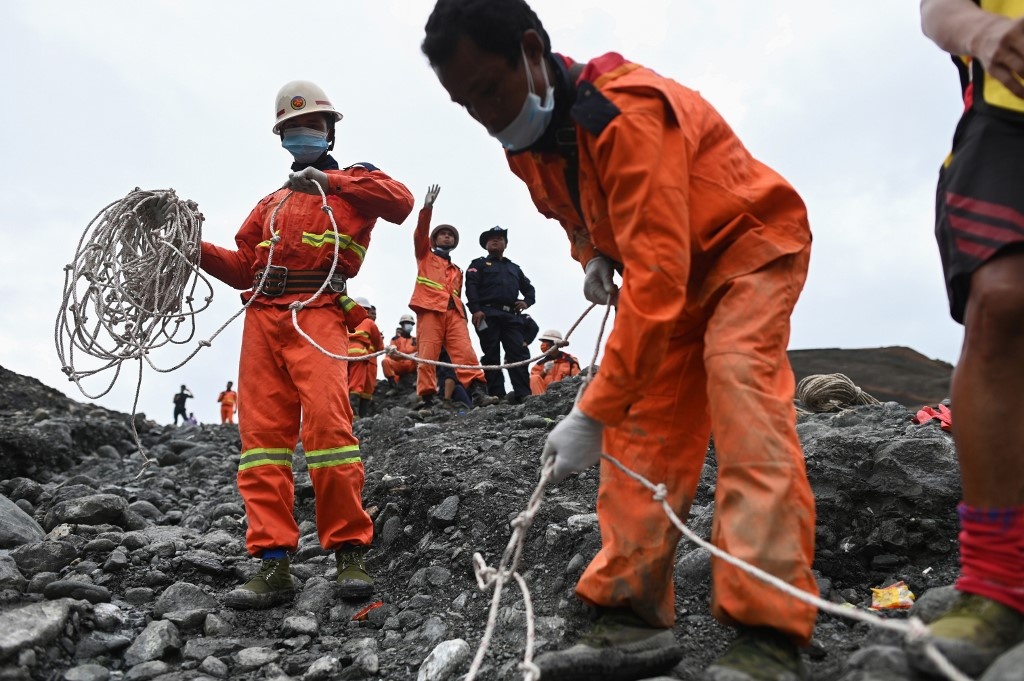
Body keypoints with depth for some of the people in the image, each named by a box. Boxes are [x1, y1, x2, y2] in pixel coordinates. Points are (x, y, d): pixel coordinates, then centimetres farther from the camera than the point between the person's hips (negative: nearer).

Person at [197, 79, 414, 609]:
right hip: (261, 317, 5)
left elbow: (400, 201, -5)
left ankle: (349, 554, -13)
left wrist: (331, 182, -12)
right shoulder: (270, 203, 32)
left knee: (327, 420, -20)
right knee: (261, 433, -5)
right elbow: (244, 268, 25)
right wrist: (197, 249, 9)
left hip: (316, 314, -5)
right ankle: (274, 563, -6)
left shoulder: (353, 180, 18)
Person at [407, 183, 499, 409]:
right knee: (427, 355, -11)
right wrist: (428, 207, -5)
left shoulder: (457, 271, 34)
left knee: (465, 351, -14)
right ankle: (426, 397, -13)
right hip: (430, 310, -3)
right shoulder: (425, 257, 23)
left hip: (454, 313, 3)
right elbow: (420, 233, 7)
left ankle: (478, 391, -24)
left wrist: (463, 314, 10)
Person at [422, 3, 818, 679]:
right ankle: (635, 618, -3)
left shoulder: (627, 113, -32)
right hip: (670, 269, 8)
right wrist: (593, 255, -5)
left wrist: (594, 413, -38)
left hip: (751, 245, -7)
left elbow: (656, 278, -39)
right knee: (642, 426, -4)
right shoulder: (527, 139, -5)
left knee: (743, 406, -27)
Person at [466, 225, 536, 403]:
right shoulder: (479, 264, 17)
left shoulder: (514, 268, 31)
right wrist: (475, 309, -16)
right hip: (488, 314, -3)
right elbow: (471, 286, 1)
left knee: (519, 354, -11)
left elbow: (529, 288, 32)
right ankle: (497, 396, -10)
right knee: (492, 356, -7)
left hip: (512, 316, 4)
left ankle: (523, 394, -16)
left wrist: (527, 301, 7)